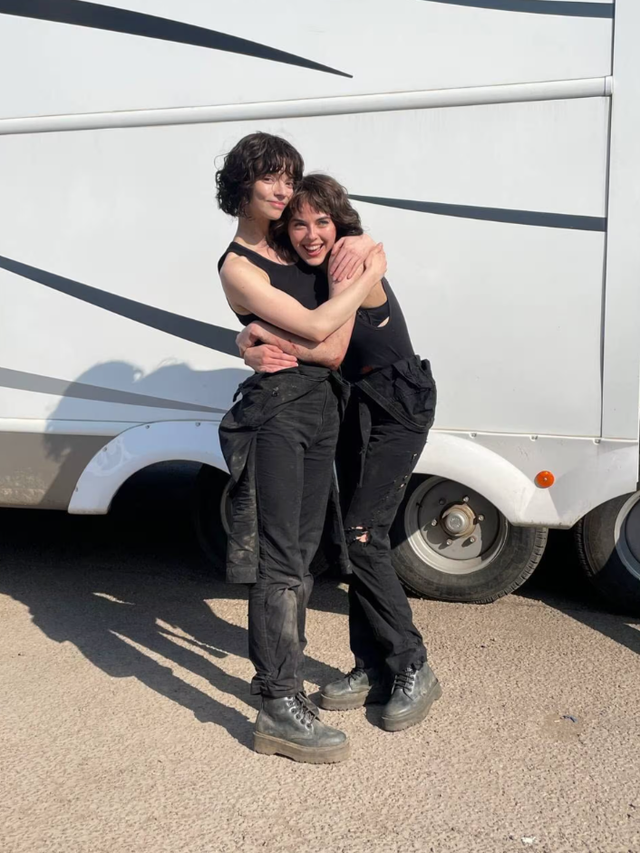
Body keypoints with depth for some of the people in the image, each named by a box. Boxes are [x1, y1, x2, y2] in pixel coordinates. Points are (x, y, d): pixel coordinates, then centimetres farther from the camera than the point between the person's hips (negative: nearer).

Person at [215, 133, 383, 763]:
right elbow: (315, 325, -16)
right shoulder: (238, 267, -8)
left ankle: (277, 670, 27)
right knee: (279, 559, -8)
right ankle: (279, 711, -2)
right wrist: (371, 271, -5)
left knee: (300, 552, 13)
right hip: (276, 411, -8)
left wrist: (354, 249, 5)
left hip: (321, 409, 8)